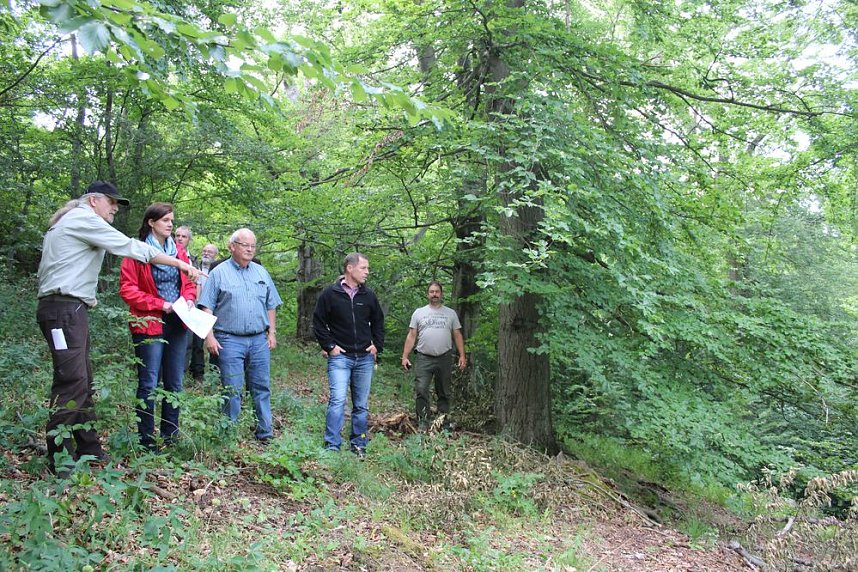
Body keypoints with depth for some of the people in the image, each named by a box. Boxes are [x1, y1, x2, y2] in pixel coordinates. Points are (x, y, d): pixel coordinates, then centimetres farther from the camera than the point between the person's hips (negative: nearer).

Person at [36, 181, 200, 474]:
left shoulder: (69, 224, 24)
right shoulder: (84, 219, -6)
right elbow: (131, 247, -11)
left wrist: (85, 295, 8)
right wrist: (180, 263, -8)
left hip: (71, 310, 11)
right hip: (64, 309, -11)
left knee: (83, 382, 10)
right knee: (72, 383, -12)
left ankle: (89, 449, 15)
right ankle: (61, 460, -9)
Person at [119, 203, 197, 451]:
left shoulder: (178, 249, 11)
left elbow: (189, 282, 19)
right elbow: (127, 289, -10)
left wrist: (189, 299, -1)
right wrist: (160, 304, -15)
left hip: (177, 324, 6)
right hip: (150, 324, -6)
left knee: (175, 383, 12)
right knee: (149, 384, -1)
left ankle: (170, 436, 23)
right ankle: (146, 439, 9)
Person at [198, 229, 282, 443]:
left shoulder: (262, 273, 13)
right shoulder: (219, 273, 0)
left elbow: (271, 306, 17)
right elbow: (207, 308, -3)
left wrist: (272, 333, 10)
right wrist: (210, 336, -10)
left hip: (259, 340, 4)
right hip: (229, 340, -4)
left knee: (262, 388, 7)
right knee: (232, 390, 0)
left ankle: (265, 433, 15)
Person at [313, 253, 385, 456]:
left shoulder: (369, 295, 7)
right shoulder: (330, 294, -4)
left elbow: (378, 322, 19)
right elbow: (318, 323, 0)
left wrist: (377, 345, 8)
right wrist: (329, 346, -7)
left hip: (365, 358, 4)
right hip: (340, 357, -4)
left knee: (362, 405, 9)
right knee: (337, 400, -16)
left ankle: (359, 445, 20)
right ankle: (332, 446, -9)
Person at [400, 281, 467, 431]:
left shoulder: (450, 313, 9)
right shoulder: (419, 313, 7)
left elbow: (457, 335, 8)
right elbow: (411, 336, 5)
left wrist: (462, 355, -2)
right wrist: (405, 356, -2)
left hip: (444, 358, 1)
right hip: (424, 358, -1)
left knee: (444, 392, 10)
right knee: (421, 390, -9)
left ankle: (444, 423, 19)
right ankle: (423, 422, -2)